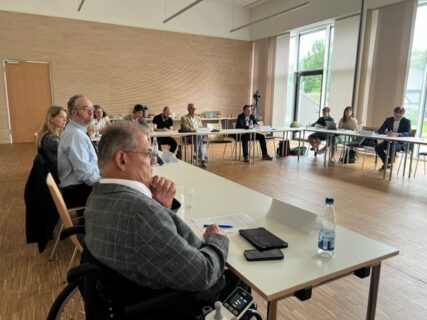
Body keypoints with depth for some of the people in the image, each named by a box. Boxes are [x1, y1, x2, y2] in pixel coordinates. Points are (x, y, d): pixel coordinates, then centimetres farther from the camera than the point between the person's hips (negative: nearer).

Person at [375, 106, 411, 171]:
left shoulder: (407, 121, -5)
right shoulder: (389, 119, 4)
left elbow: (408, 133, -20)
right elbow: (380, 130, 0)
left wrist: (397, 134, -39)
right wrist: (386, 133, -25)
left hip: (400, 143, -4)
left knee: (392, 148, -37)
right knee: (377, 147, -24)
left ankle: (389, 163, -7)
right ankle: (386, 163, -1)